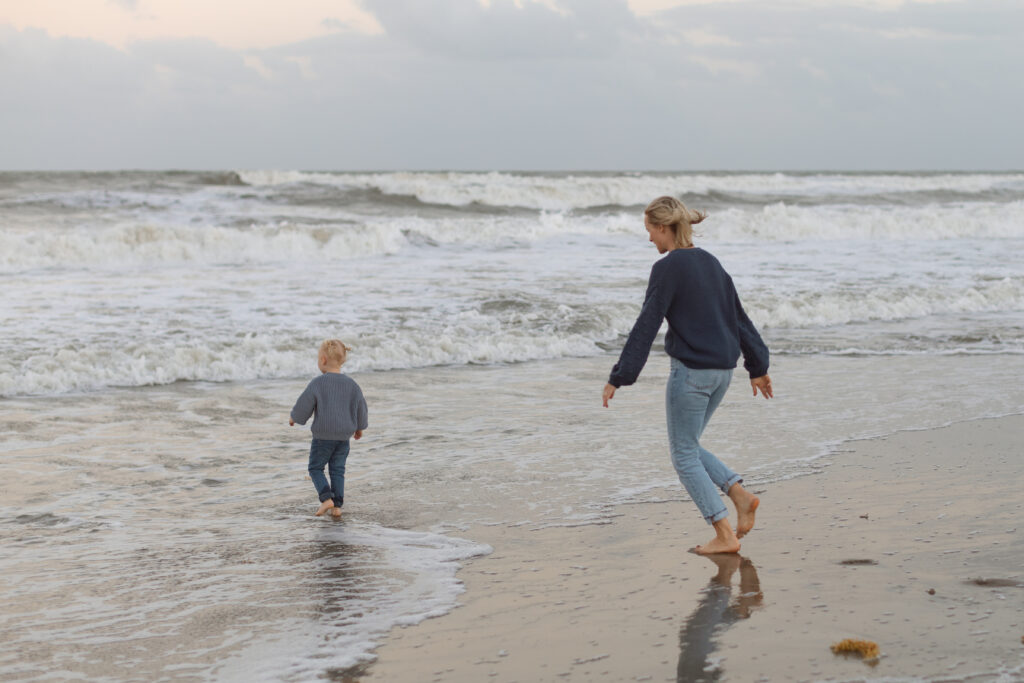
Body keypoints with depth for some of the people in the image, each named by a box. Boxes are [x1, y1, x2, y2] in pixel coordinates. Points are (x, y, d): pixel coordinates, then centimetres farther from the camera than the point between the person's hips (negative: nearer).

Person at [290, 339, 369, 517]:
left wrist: (293, 417, 12)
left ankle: (327, 498, -8)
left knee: (315, 468, 10)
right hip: (344, 436, 4)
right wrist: (359, 428, 26)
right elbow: (361, 408, 9)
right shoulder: (351, 384, -1)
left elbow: (303, 406, -10)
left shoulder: (317, 384, -15)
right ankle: (337, 505, 6)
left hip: (323, 436, -4)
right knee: (337, 470, 12)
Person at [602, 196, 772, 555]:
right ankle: (740, 493, 3)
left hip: (691, 370, -8)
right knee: (689, 447, 20)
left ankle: (724, 535, 0)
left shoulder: (668, 268, -12)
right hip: (722, 370, 8)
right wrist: (757, 367, 23)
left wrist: (618, 377, -14)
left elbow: (646, 327, -16)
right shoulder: (711, 263, 12)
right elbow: (739, 317, 16)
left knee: (684, 454, 4)